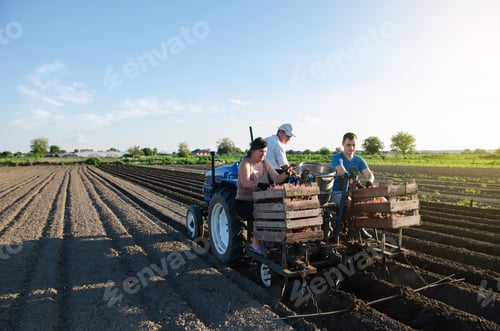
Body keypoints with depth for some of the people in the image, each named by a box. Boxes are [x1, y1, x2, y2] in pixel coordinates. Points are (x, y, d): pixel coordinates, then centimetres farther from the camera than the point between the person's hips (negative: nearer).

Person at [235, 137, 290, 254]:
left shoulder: (265, 164, 11)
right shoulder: (245, 163, -9)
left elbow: (277, 180, 2)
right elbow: (245, 183, -26)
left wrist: (286, 173, -16)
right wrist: (259, 185, -44)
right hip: (245, 202, -5)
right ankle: (256, 243, -15)